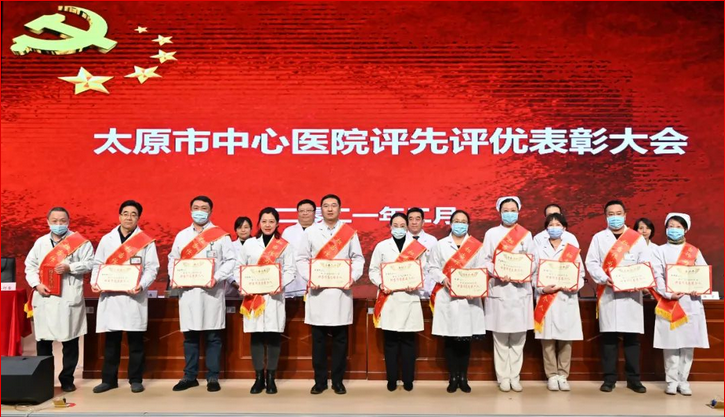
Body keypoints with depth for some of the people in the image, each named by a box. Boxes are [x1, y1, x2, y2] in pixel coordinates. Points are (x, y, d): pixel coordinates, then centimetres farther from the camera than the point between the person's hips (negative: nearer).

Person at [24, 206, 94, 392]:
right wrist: (36, 284, -4)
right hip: (44, 298, 3)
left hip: (69, 298, -3)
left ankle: (67, 379, 11)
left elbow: (90, 263, -3)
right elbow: (30, 266, 12)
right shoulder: (40, 242, 13)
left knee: (69, 340, 1)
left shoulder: (80, 241, 2)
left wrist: (69, 267, -16)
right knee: (43, 339, 7)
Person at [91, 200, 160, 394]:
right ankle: (109, 379, 19)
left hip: (134, 296, -2)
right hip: (110, 296, 2)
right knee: (111, 341, 8)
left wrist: (142, 285, -19)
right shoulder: (106, 239, 12)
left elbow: (152, 268, -2)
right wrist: (94, 282, -6)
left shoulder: (146, 241, 3)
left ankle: (135, 380, 14)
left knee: (135, 341, 3)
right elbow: (98, 264, 12)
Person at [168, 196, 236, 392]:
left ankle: (212, 378, 10)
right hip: (188, 291, 3)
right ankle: (190, 376, 18)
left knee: (213, 337, 1)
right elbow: (173, 259, 16)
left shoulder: (221, 235, 2)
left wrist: (217, 277, -16)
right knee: (189, 336, 8)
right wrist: (173, 277, -2)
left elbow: (231, 260, -2)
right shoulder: (181, 235, 13)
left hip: (212, 292, -3)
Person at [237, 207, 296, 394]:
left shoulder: (284, 245, 4)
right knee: (256, 335, 3)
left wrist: (281, 284, -18)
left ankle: (271, 378, 11)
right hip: (253, 296, 1)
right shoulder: (249, 243, 9)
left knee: (273, 335, 0)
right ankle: (259, 378, 13)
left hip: (274, 295, -1)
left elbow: (290, 269, -1)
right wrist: (242, 283, -9)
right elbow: (239, 266, 9)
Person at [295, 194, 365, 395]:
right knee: (318, 339, 5)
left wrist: (353, 277, -11)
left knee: (340, 338, 4)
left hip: (341, 291, 0)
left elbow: (358, 259, 6)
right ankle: (320, 380, 16)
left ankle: (338, 380, 15)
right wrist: (308, 278, -11)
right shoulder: (310, 232, 6)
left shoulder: (350, 232, 7)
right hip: (318, 291, 0)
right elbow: (302, 259, 5)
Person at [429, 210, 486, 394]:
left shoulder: (476, 245, 8)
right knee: (449, 339, 2)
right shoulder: (440, 245, 8)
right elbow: (433, 267, 3)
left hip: (469, 297, 0)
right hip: (447, 298, 0)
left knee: (466, 339, 4)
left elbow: (482, 270, 1)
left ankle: (463, 378, 16)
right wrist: (443, 278, -15)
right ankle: (453, 377, 13)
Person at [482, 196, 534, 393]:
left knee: (518, 336, 3)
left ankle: (515, 377, 12)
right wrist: (497, 273, -16)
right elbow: (485, 260, 1)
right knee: (500, 336, 0)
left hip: (520, 289, 2)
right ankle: (503, 377, 8)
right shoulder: (491, 233, 7)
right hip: (498, 289, -1)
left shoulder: (526, 234, 12)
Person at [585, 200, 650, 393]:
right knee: (608, 336, 0)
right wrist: (604, 278, -16)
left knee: (632, 337, 1)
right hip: (607, 293, 0)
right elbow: (591, 263, 1)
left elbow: (646, 264, 4)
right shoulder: (599, 238, 9)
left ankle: (633, 378, 11)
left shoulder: (638, 238, 11)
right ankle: (609, 378, 8)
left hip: (631, 293, 1)